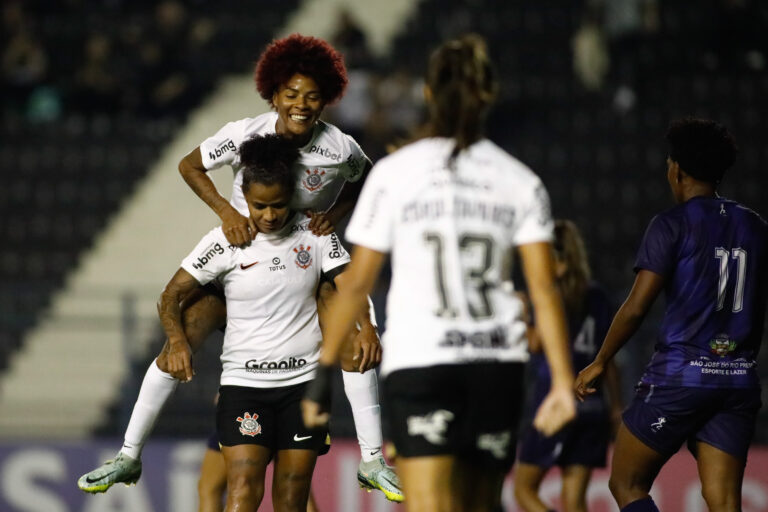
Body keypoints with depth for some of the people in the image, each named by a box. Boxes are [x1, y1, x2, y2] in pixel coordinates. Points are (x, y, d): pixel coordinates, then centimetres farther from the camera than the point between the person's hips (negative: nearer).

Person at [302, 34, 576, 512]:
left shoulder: (394, 172, -2)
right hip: (498, 364, 3)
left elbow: (357, 282, -2)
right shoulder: (521, 181, 5)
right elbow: (544, 287, -3)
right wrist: (564, 381, -5)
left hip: (418, 364, -3)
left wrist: (325, 370, 4)